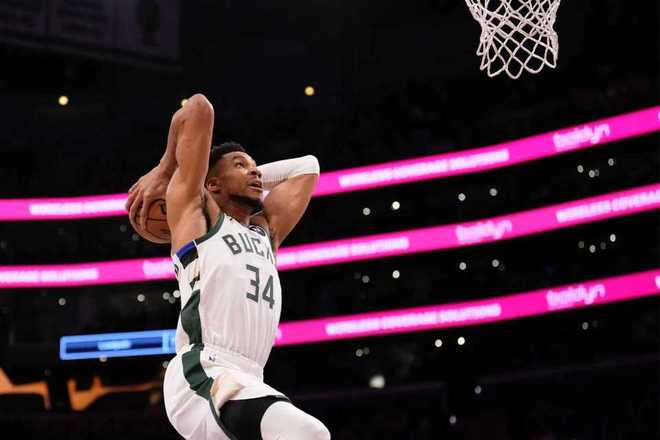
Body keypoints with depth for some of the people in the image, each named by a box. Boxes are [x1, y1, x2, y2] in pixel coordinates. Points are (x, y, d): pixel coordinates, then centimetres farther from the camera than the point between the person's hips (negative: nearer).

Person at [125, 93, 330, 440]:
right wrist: (164, 171, 19)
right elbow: (199, 107, 7)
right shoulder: (195, 213, 11)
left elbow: (306, 166, 38)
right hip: (201, 375, -9)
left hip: (248, 383, 9)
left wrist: (251, 179, 32)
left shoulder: (266, 232, 28)